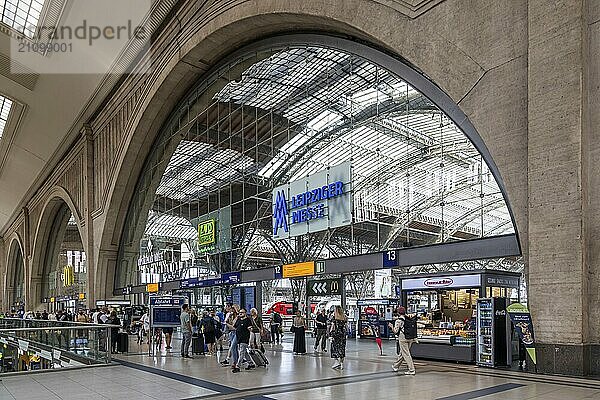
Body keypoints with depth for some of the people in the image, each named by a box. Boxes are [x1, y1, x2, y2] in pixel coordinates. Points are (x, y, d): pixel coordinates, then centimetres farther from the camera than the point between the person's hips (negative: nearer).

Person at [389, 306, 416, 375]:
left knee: (406, 354, -2)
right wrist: (414, 338, 17)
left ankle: (411, 370, -4)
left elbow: (395, 331, -9)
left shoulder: (398, 320, -10)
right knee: (402, 353, 18)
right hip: (410, 338, 7)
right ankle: (396, 366, 32)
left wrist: (391, 326, 7)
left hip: (402, 339, -7)